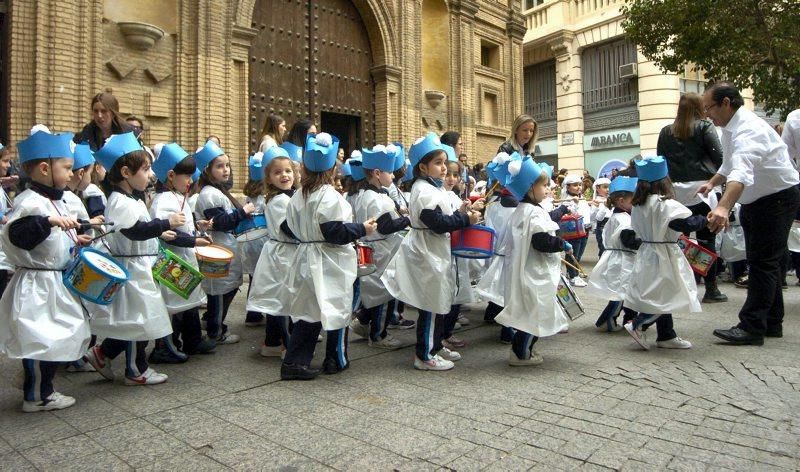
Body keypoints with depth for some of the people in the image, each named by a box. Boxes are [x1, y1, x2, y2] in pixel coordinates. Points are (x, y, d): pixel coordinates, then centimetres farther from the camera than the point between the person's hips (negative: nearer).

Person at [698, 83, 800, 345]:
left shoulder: (748, 129, -27)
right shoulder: (729, 128, 6)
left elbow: (742, 172, -45)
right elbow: (729, 164, 21)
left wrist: (723, 207, -58)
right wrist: (712, 183, 4)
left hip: (777, 198, -10)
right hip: (755, 200, 10)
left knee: (763, 263, -10)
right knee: (764, 262, 14)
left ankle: (752, 328, -8)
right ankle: (771, 323, 24)